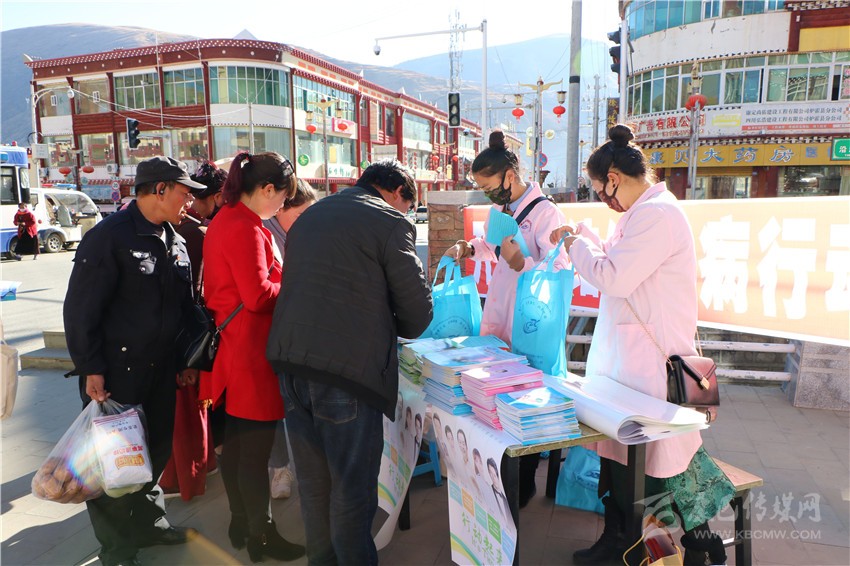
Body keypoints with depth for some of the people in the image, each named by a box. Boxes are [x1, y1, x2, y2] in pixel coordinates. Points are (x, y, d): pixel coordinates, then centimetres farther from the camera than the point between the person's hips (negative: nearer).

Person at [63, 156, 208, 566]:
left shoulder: (175, 242, 10)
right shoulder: (109, 236, -15)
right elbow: (80, 309, -15)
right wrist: (91, 370, -16)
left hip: (161, 373, 7)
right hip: (115, 375, -7)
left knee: (157, 450, 18)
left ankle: (149, 524, 39)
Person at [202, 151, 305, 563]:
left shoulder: (223, 220, 12)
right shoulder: (245, 228, -19)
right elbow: (258, 296, -23)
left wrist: (277, 275, 11)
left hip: (229, 345, 10)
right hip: (251, 351, -10)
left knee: (234, 443, 19)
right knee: (257, 449, 3)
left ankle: (240, 524, 34)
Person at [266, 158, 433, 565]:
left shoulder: (309, 216, 19)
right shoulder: (391, 222, -3)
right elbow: (417, 311, -4)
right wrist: (390, 328, 18)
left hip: (291, 363, 7)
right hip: (347, 368, -7)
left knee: (312, 483, 19)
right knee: (352, 489, 7)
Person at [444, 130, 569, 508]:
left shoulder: (545, 213, -14)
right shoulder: (499, 210, 12)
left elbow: (559, 271, -16)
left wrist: (520, 262, -29)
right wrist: (470, 249, 9)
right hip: (496, 321, 8)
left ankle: (524, 483, 22)